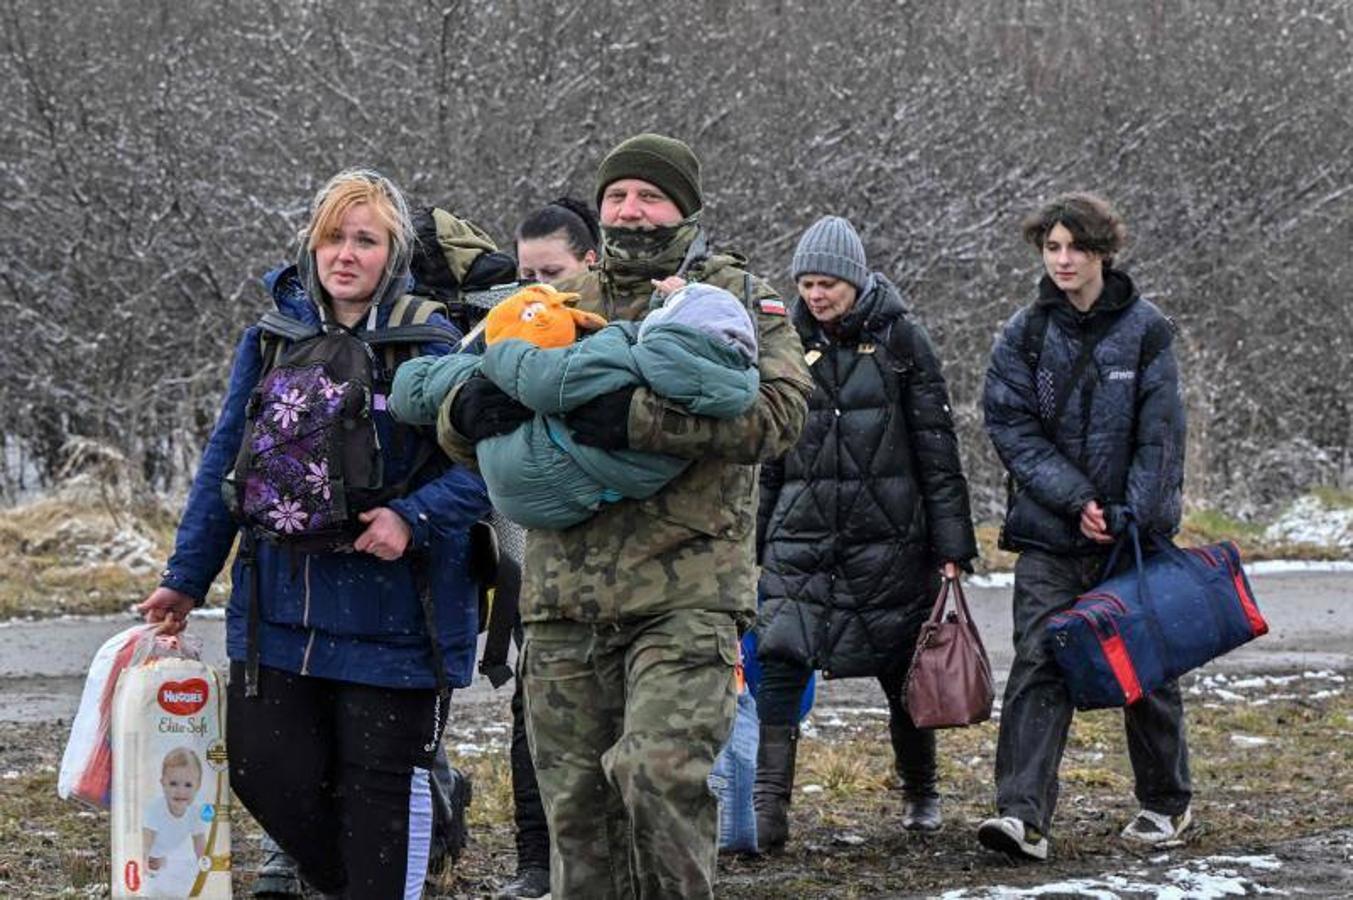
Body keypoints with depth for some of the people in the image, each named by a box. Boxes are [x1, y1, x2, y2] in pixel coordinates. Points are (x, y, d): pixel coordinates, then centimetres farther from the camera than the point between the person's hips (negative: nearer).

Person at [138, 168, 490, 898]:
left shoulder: (433, 346, -6)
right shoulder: (272, 340, 8)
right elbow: (223, 465, 13)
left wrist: (412, 518, -26)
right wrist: (186, 577, 13)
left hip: (390, 613, -4)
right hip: (277, 610, 4)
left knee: (381, 785, 4)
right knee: (263, 768, 4)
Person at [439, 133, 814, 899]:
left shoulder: (736, 297, 6)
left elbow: (780, 411, -13)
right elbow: (457, 427, 19)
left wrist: (639, 419, -22)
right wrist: (471, 408, -8)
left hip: (686, 596, -4)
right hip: (566, 604, 5)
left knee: (659, 773, -22)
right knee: (577, 806, 8)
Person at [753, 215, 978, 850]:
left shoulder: (901, 340, -1)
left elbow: (937, 450, -2)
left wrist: (951, 547, -6)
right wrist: (753, 540, 11)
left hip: (888, 537, -2)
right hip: (801, 536, 2)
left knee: (903, 671, 8)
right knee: (779, 663, -14)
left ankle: (920, 794, 29)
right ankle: (768, 808, -16)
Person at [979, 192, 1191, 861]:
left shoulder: (1144, 329, -2)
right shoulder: (1024, 334, 2)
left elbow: (1160, 435, -5)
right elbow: (1012, 428, -4)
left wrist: (1131, 516, -15)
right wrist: (1076, 500, -14)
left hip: (1134, 530, -1)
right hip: (1049, 533, 1)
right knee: (1038, 664, -11)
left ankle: (1165, 803, 27)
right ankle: (1023, 815, -16)